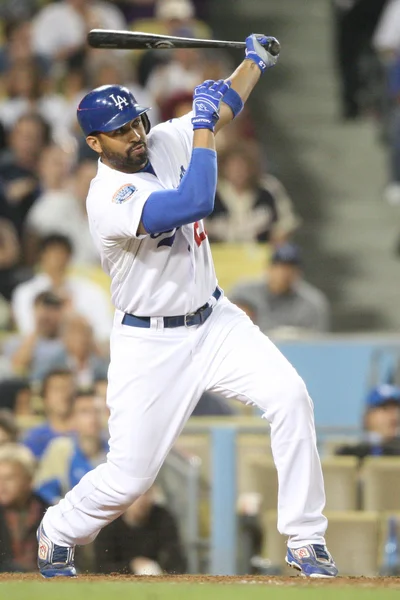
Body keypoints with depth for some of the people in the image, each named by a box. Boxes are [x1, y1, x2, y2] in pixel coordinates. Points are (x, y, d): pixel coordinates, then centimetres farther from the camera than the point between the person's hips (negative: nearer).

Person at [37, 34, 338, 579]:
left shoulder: (164, 143, -1)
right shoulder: (107, 199, -24)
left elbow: (223, 107, 14)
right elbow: (195, 203, -35)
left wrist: (256, 61, -1)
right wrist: (203, 126, -29)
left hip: (214, 322, 6)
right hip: (150, 344, -6)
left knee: (290, 398, -16)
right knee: (129, 477, -5)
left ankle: (306, 541, -10)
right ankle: (57, 534, 27)